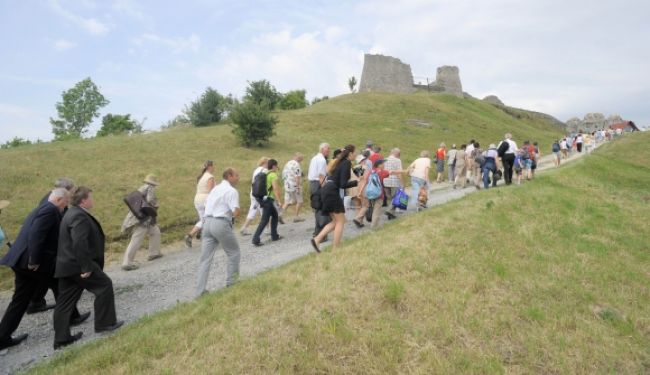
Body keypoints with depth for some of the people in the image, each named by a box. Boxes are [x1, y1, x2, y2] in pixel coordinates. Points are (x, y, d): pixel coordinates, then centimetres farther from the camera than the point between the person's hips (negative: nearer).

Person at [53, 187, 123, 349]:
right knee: (104, 285, 5)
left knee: (65, 302, 12)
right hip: (77, 265, -10)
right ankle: (105, 323, 14)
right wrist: (86, 267, -24)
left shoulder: (72, 213, 16)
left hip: (67, 265, 10)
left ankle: (61, 339, 19)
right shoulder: (80, 216, -18)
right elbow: (79, 243, -28)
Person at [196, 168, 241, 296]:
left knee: (205, 258, 9)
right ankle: (231, 281, 22)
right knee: (233, 252, 14)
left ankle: (200, 290, 11)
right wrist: (234, 215, 3)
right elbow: (236, 212, -18)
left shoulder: (215, 188, 18)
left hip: (208, 222, 7)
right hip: (221, 224, -7)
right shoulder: (231, 191, -8)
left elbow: (206, 205, 21)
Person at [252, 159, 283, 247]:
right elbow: (275, 188, -20)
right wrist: (279, 201, -22)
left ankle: (274, 236, 27)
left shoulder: (266, 174, 14)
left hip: (264, 198, 9)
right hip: (268, 200, -9)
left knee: (275, 215, 21)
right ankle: (256, 239, -9)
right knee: (264, 220, -7)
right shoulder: (273, 175, -11)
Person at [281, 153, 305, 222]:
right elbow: (297, 177, -20)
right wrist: (299, 187, -18)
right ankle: (296, 217, 15)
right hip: (295, 186, -7)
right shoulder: (296, 165, -14)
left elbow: (284, 175, 17)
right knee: (299, 201, 10)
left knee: (287, 202, 10)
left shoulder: (287, 164, 13)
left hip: (287, 185, 7)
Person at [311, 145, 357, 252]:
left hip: (327, 191, 9)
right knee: (341, 221, 2)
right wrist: (357, 182, -10)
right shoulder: (347, 163, -9)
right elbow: (343, 185, -17)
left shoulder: (339, 162, 18)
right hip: (332, 192, -9)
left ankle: (316, 240, 5)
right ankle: (335, 249, 4)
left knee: (336, 221, 15)